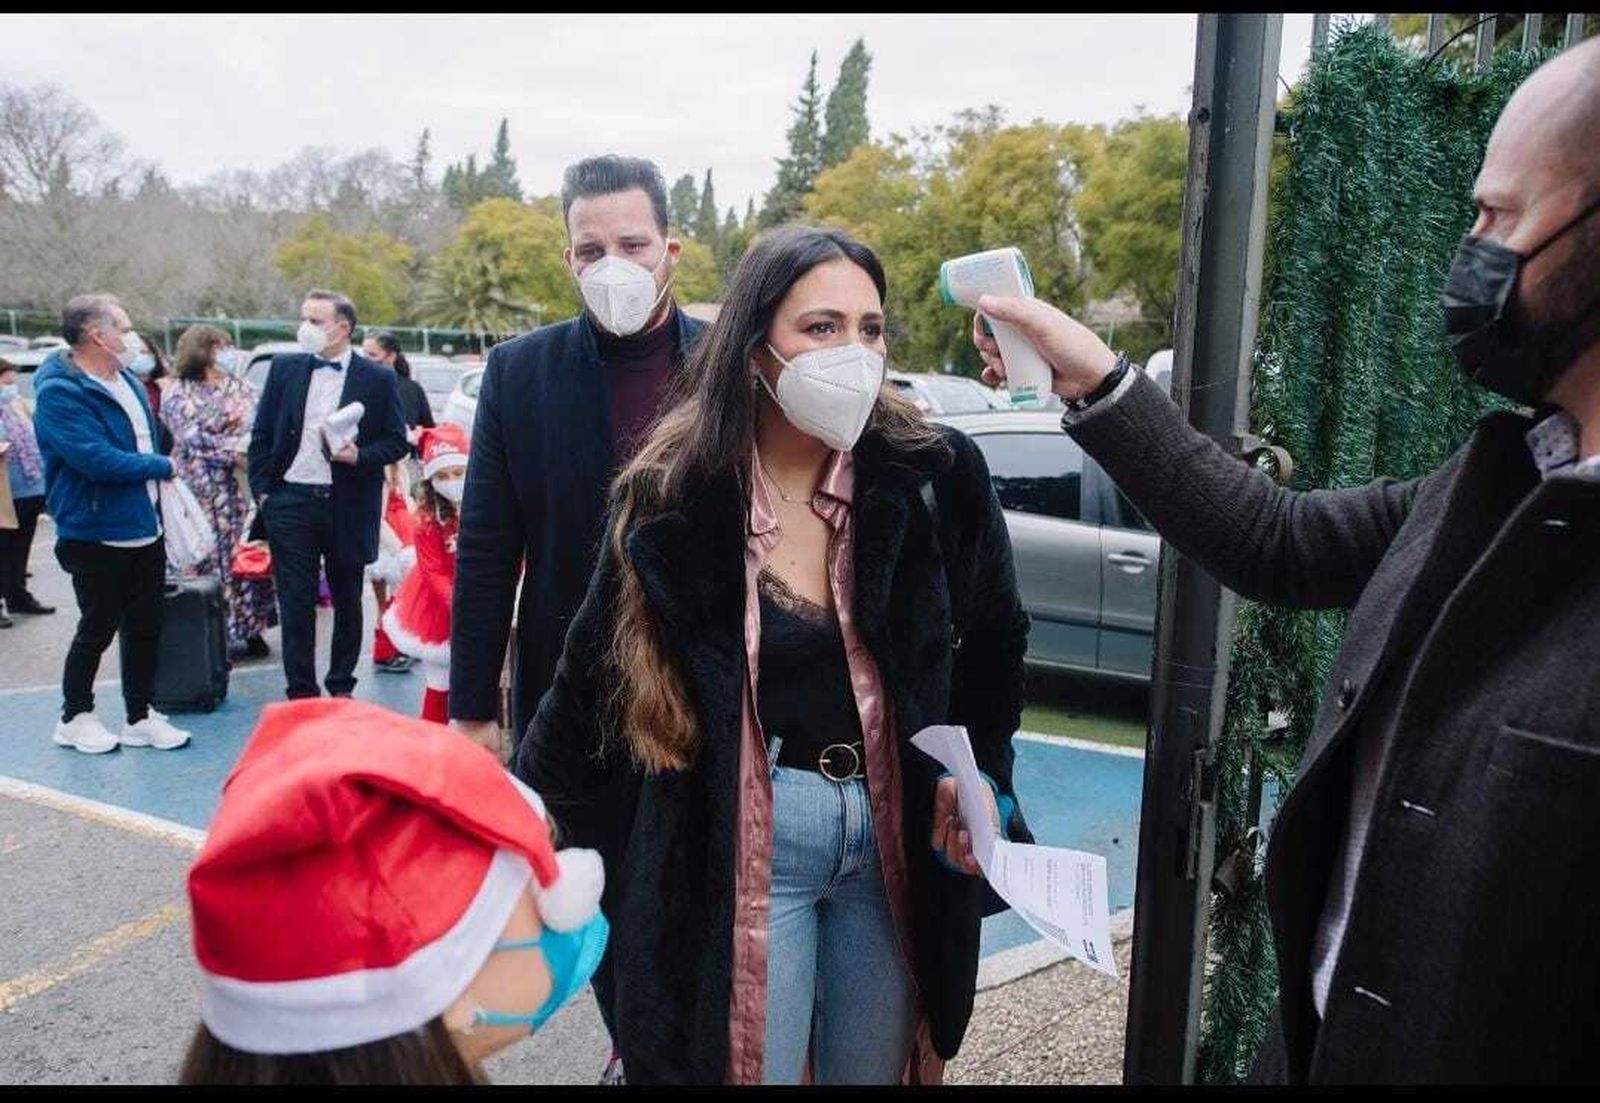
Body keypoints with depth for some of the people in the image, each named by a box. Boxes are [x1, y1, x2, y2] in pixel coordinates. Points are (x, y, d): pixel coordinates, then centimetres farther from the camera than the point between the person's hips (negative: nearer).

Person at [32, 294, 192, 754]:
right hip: (96, 537, -7)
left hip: (145, 529, 7)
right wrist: (162, 466, -14)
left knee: (145, 627, 12)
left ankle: (140, 717, 24)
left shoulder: (128, 381, 10)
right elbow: (97, 460, -27)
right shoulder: (59, 392, -17)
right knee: (97, 630, 6)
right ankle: (75, 717, 25)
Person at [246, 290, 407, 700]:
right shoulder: (284, 367, 6)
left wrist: (360, 456, -16)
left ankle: (342, 686, 26)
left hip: (348, 507, -1)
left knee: (347, 600, 11)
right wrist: (261, 491, 2)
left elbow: (397, 441, 2)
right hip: (290, 501, 1)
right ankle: (301, 693, 12)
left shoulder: (378, 378, -1)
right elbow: (261, 435, 9)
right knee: (295, 603, 3)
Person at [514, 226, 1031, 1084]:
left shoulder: (933, 477, -8)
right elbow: (594, 676, 0)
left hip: (899, 837, 2)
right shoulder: (675, 496, -11)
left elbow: (993, 641, 8)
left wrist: (979, 776, -3)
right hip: (741, 839, -2)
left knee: (873, 1069, 20)